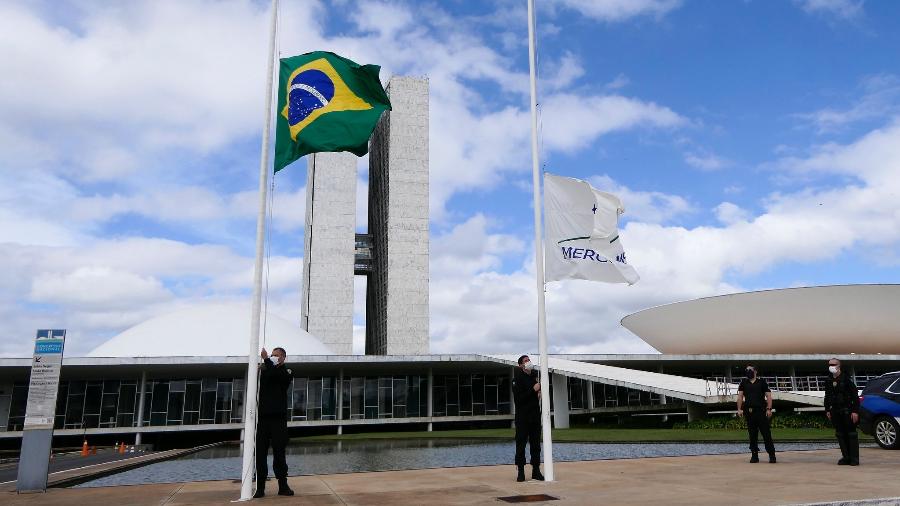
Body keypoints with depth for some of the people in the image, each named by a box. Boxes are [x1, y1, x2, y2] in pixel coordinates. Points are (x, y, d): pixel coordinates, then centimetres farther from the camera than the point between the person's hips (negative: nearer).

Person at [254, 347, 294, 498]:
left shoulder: (286, 373, 4)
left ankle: (283, 485, 7)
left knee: (279, 452, 0)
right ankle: (260, 487, 4)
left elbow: (276, 375, -18)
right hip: (263, 417, 3)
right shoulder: (264, 370, 14)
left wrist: (266, 360, -23)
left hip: (278, 417, -2)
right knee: (260, 452, 0)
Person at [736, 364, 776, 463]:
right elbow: (740, 396, 6)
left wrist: (769, 409, -9)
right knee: (752, 435, 5)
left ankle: (772, 455, 3)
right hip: (749, 412, 2)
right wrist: (739, 409, -5)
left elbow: (768, 395, 3)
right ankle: (754, 456, 11)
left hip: (761, 411, -2)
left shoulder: (762, 382, 8)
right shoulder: (744, 382, 13)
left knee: (766, 433, -4)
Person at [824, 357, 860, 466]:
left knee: (851, 434, 0)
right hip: (835, 412, 6)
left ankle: (854, 458, 4)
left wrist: (855, 411, -15)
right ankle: (846, 457, 14)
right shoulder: (829, 382, 10)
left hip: (847, 411, -6)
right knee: (840, 435, 7)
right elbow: (827, 397, 19)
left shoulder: (846, 379, -8)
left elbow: (855, 396, -10)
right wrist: (827, 410, 14)